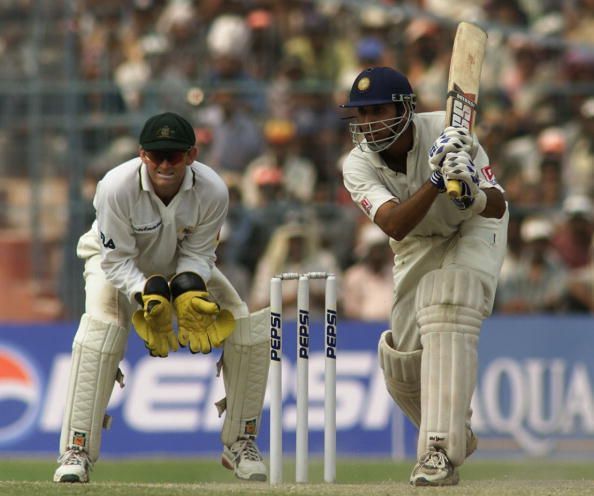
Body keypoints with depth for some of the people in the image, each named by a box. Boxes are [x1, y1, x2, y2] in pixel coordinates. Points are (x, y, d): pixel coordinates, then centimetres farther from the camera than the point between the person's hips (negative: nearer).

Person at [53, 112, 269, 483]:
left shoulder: (213, 191, -28)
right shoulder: (116, 187, -36)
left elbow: (198, 254, -16)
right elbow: (117, 261, -28)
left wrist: (188, 290, -36)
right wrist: (148, 295, -43)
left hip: (184, 267, 3)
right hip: (117, 262, -3)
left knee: (248, 328, -11)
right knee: (99, 329, -31)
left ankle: (241, 443, 8)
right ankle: (76, 452, -26)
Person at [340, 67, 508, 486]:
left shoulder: (448, 133, -30)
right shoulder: (359, 165, -23)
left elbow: (497, 207, -31)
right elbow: (394, 226, -39)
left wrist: (473, 193, -54)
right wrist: (436, 180, -53)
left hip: (474, 229, -4)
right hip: (417, 244, 4)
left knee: (447, 317, -28)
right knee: (403, 358, -2)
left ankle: (441, 452, -32)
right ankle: (455, 433, 29)